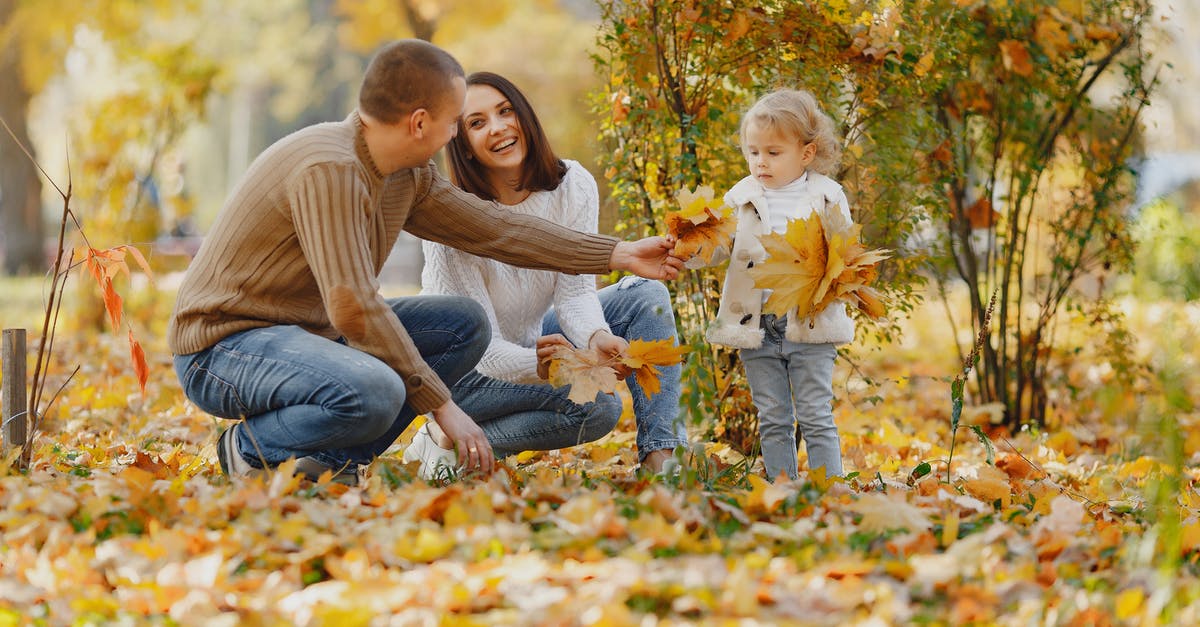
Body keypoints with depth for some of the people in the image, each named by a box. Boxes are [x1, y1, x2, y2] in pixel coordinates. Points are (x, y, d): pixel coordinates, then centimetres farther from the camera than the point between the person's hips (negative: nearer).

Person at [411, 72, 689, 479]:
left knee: (646, 295, -12)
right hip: (466, 371, -6)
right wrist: (537, 366, -48)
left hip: (535, 338, 6)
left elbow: (575, 291, -14)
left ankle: (662, 454, -17)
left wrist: (597, 336, -38)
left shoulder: (574, 186, -13)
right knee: (597, 406, -28)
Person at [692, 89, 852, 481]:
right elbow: (715, 249, 2)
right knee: (773, 421, 10)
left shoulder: (828, 197, -1)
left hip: (811, 326, -3)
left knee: (816, 418, 1)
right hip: (755, 328, 3)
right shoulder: (741, 199, 5)